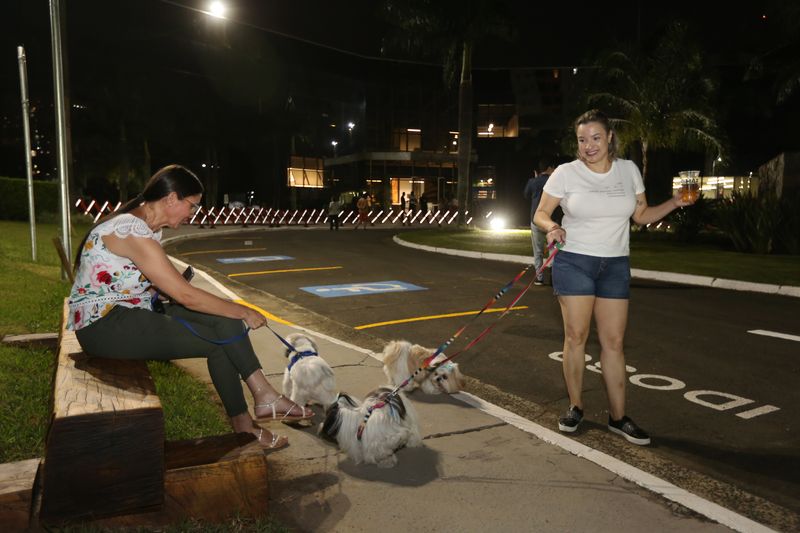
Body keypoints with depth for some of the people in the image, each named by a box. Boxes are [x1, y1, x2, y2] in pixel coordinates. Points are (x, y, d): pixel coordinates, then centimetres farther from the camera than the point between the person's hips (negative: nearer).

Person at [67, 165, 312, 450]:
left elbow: (172, 287, 7)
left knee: (222, 321, -7)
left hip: (132, 312, 9)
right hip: (103, 325, -9)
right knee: (221, 340, -12)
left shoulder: (149, 229, 8)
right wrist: (243, 312, -15)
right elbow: (185, 295, -25)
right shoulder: (132, 231, -23)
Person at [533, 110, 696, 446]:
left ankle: (618, 417, 12)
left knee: (613, 341, 3)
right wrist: (551, 227, -23)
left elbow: (642, 215, 12)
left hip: (615, 265, 3)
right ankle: (575, 408, 16)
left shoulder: (628, 170, 6)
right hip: (574, 262, -2)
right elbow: (540, 214, -1)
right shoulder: (566, 173, -4)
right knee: (576, 336, 0)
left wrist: (675, 203, -3)